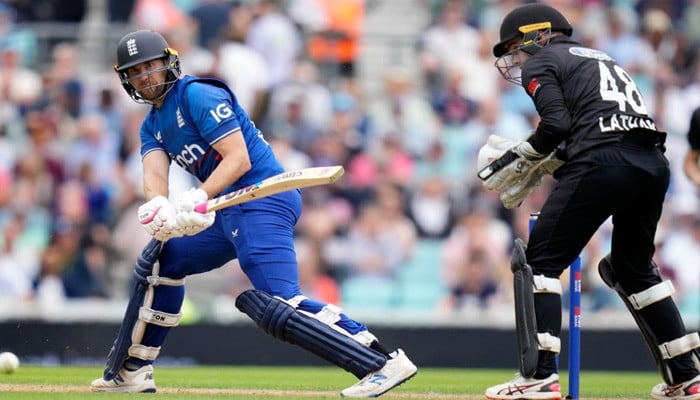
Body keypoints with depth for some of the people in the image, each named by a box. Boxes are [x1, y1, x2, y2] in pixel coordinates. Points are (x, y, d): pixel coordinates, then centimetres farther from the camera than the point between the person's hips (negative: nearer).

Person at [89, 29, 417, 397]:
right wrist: (158, 207, -26)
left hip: (262, 200, -10)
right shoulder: (152, 126, 17)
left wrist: (197, 199, -31)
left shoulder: (198, 95, -9)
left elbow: (238, 159, -17)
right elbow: (154, 175, -3)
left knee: (276, 307, -23)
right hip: (229, 211, 10)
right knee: (161, 258, 16)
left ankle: (385, 362, -29)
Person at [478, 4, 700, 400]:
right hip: (655, 162, 8)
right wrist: (536, 171, 25)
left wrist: (517, 161, 8)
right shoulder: (600, 58, 34)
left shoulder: (540, 62, 11)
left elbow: (556, 123, -5)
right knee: (633, 268, 24)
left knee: (539, 260, -1)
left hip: (604, 162, -8)